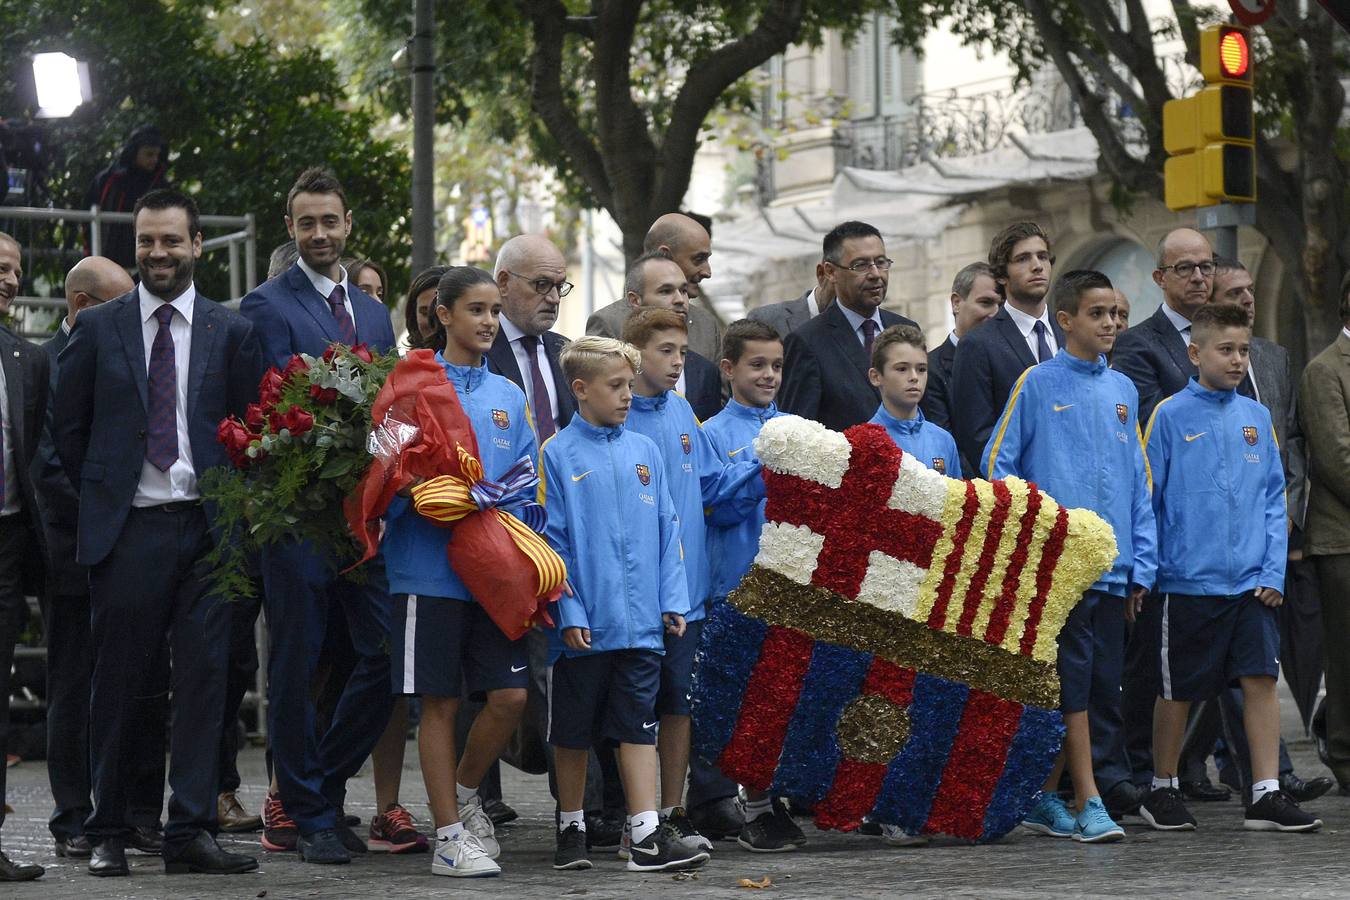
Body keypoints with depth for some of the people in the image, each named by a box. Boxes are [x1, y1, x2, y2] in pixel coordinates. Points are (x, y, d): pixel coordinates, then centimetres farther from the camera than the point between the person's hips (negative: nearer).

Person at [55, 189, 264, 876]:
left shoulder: (231, 332, 8)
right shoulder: (97, 329, 6)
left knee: (203, 678, -2)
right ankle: (108, 833, 11)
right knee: (118, 684, 2)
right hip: (127, 529, -1)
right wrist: (101, 497, 7)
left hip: (205, 528, 1)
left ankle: (190, 831, 1)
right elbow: (69, 428, 10)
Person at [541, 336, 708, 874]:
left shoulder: (644, 452, 9)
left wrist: (672, 601, 3)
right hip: (585, 623, -3)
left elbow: (666, 530, 11)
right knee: (574, 731, 9)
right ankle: (571, 829, 21)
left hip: (640, 622, 3)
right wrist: (568, 612, -12)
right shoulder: (558, 455, -4)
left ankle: (647, 836, -1)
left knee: (638, 727, 1)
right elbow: (552, 541, -6)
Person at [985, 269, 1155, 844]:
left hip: (1114, 569, 5)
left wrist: (1142, 563, 9)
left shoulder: (1122, 391, 14)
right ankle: (1089, 805, -9)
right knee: (1073, 680, -9)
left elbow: (1139, 481, 14)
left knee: (1098, 685, 7)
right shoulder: (1036, 384, -1)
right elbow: (998, 462, 0)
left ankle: (1045, 798, 17)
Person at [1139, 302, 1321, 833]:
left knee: (1261, 679, -4)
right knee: (1178, 689, 6)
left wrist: (1273, 571, 0)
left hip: (1251, 581, 3)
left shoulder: (1256, 418, 8)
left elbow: (1274, 500, 10)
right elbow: (1147, 497, 0)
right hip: (1188, 579, -3)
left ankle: (1266, 794, -1)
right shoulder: (1170, 416, -3)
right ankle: (1162, 790, 21)